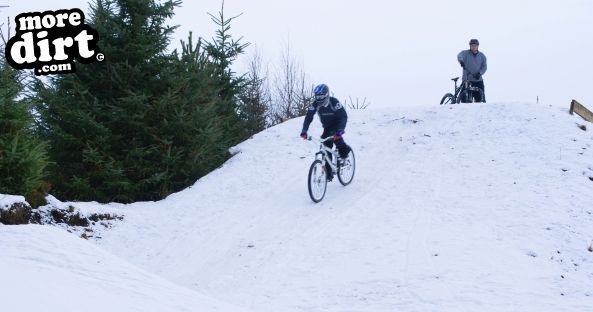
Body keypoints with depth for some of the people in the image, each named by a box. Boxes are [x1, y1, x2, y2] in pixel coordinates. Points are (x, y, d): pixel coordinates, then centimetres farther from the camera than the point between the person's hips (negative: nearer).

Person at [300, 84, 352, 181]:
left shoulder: (334, 102, -28)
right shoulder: (315, 104, -17)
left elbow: (344, 116, -33)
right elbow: (308, 117, -16)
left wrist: (340, 131, -48)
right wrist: (304, 131, -32)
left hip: (336, 126, -4)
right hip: (327, 127, 4)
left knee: (336, 136, -34)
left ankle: (345, 150, -3)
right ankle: (328, 173, 2)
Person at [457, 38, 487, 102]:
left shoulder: (482, 56, 11)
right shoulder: (465, 53, 1)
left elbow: (484, 67, 5)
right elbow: (459, 56, -21)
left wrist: (480, 73, -15)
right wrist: (461, 61, -44)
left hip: (478, 80, 2)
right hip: (466, 80, -2)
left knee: (481, 99, 1)